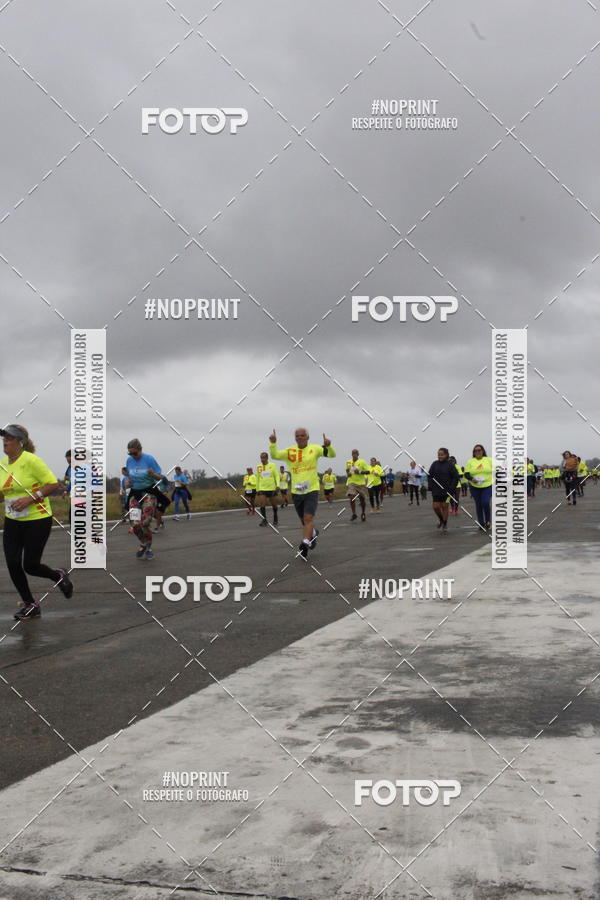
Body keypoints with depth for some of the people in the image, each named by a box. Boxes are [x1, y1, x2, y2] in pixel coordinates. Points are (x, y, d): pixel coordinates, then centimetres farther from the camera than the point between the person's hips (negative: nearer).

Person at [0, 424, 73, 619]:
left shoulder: (30, 460, -16)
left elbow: (54, 484, -17)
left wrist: (30, 498, -24)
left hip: (37, 520, -7)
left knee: (30, 565, -4)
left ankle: (59, 576, 29)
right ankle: (30, 605, 18)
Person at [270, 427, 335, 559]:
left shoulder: (315, 448, 0)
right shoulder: (290, 451, 2)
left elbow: (332, 455, -3)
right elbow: (275, 455, -9)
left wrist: (328, 445, -23)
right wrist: (273, 443, -26)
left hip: (312, 490, -3)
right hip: (296, 492, 3)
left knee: (308, 518, -17)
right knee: (304, 521, 16)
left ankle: (305, 543, -19)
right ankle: (313, 533, 45)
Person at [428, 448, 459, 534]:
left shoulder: (450, 465, -5)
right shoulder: (435, 464, 3)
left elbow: (455, 477, -3)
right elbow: (430, 476, 8)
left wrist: (452, 488, -12)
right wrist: (431, 487, -1)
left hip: (446, 490, -2)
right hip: (436, 490, 2)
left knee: (445, 507, 1)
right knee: (435, 507, -2)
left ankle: (445, 525, 15)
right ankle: (440, 519, 28)